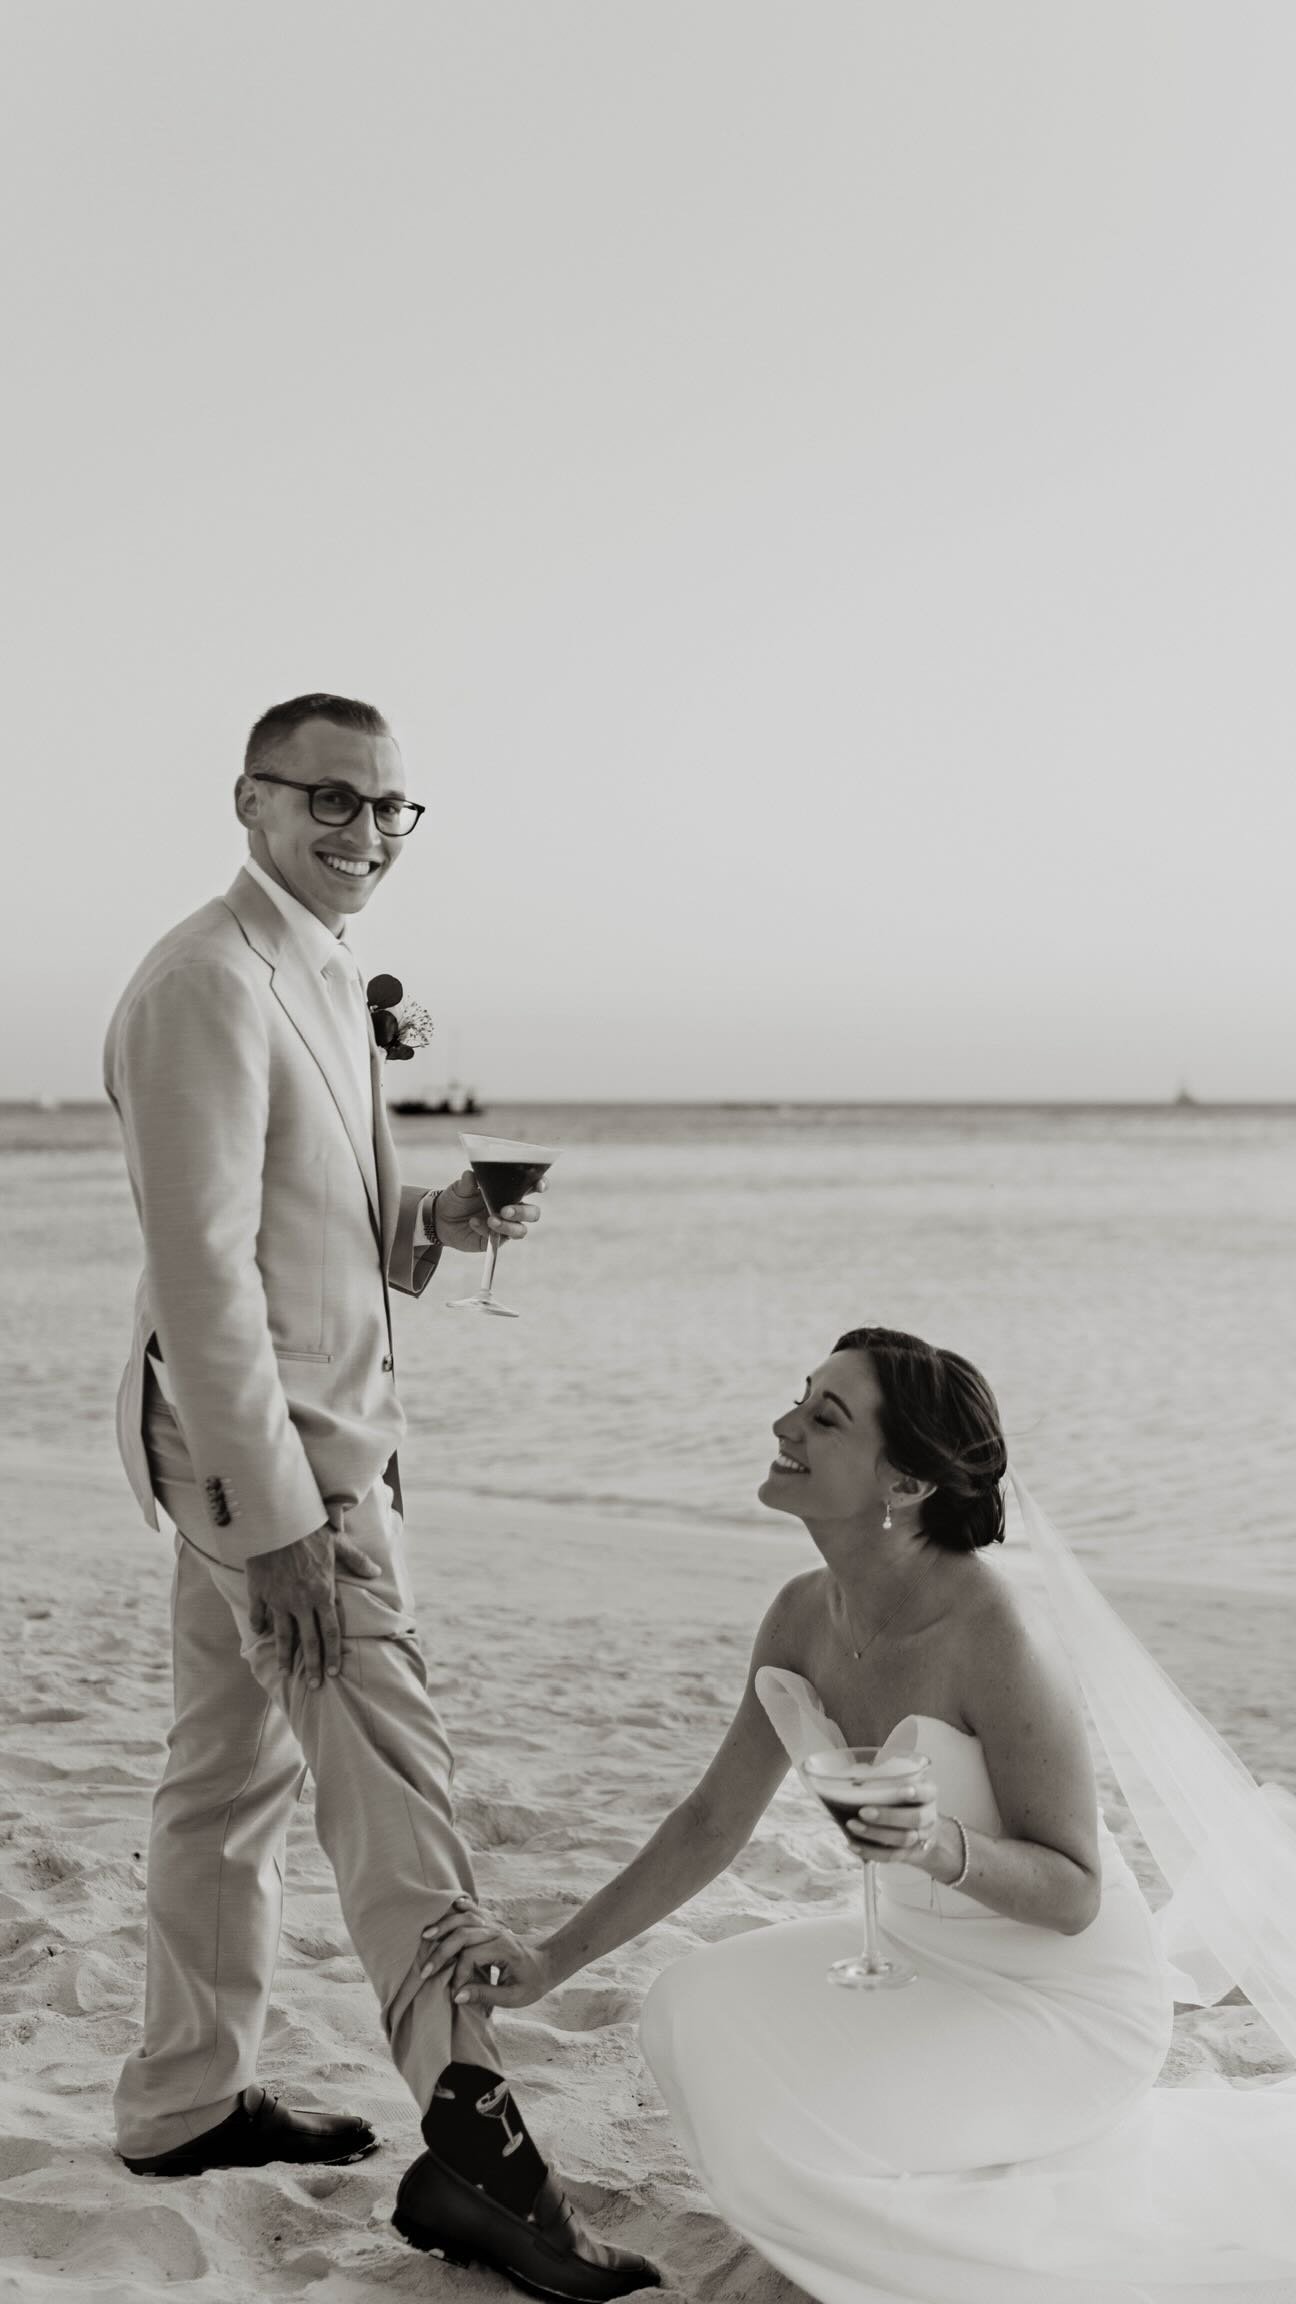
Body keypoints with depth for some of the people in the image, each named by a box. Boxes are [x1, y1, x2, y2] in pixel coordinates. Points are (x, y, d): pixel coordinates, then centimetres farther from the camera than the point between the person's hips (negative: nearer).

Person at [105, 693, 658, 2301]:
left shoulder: (319, 976, 13)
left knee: (235, 1773, 17)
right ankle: (469, 2142, 1)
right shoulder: (210, 987, -18)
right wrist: (282, 1516, -24)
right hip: (263, 1441, -10)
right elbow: (203, 1265, -23)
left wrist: (432, 1220, 0)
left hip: (302, 1433, 10)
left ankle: (187, 2103, 30)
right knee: (392, 1783, -7)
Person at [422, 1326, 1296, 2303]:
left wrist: (943, 1846, -40)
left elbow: (1073, 1893, -20)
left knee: (784, 2144, -20)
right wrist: (548, 1961, 6)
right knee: (694, 2013, -6)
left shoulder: (996, 1634, -29)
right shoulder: (805, 1616, -6)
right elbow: (713, 1822, 5)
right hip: (928, 1964, 8)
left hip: (1070, 2002, -8)